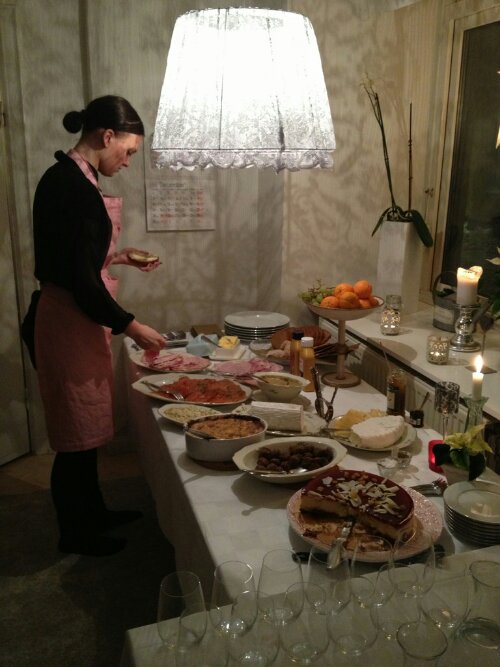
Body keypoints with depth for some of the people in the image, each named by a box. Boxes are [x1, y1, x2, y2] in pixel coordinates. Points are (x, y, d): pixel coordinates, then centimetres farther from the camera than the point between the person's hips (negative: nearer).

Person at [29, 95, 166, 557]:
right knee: (76, 434, 5)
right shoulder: (74, 187, -21)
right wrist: (132, 327, -15)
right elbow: (80, 281, -23)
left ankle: (93, 512, 37)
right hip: (72, 324, -10)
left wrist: (119, 256, 14)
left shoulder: (65, 177, 10)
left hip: (75, 319, 10)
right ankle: (75, 532, 24)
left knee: (85, 428, 20)